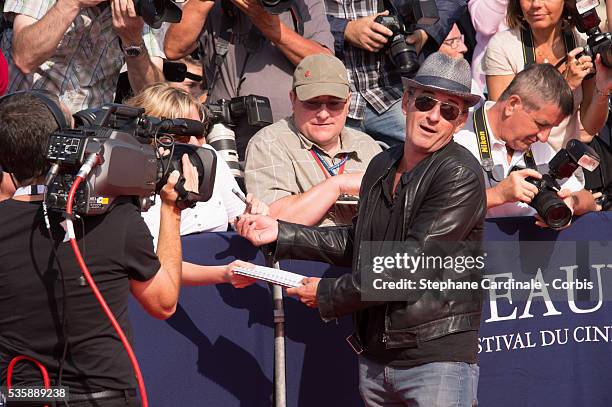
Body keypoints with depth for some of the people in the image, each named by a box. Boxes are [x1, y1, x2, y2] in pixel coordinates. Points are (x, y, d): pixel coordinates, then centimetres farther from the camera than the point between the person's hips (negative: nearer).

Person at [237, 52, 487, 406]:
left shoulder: (462, 175, -13)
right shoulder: (382, 165, 11)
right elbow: (356, 243, 23)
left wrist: (329, 295, -10)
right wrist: (280, 234, 15)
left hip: (438, 360, -7)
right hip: (375, 359, 7)